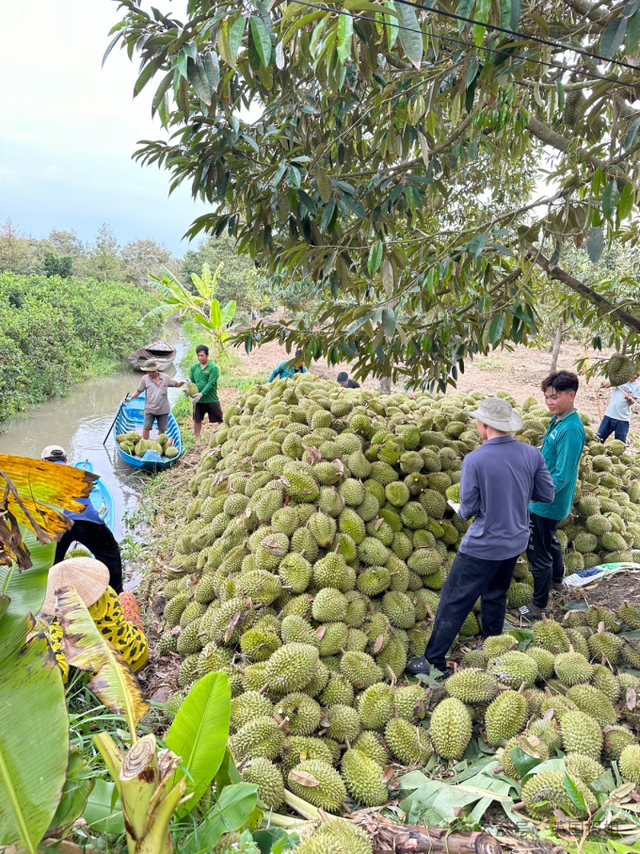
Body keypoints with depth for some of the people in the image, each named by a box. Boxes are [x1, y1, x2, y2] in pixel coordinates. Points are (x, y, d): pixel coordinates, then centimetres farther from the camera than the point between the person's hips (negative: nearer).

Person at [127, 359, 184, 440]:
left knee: (162, 429, 11)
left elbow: (176, 385, 8)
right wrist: (130, 398, -9)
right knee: (146, 428, -1)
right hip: (149, 409, -1)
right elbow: (138, 391, 3)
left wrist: (182, 382, -12)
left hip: (163, 409, 1)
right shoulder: (145, 379, -3)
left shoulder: (165, 377, 0)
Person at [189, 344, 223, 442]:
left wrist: (201, 394, -26)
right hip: (198, 399, 5)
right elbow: (191, 381, 8)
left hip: (211, 399, -5)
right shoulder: (194, 367, 5)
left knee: (219, 419, 0)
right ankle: (197, 441, 27)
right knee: (197, 420, 14)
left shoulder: (213, 367, -10)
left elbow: (211, 383, -16)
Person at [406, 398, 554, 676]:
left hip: (483, 546, -6)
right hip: (516, 541, 6)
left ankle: (434, 659, 14)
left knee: (454, 600, 6)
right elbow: (547, 494, 2)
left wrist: (460, 511, 6)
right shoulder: (531, 454, -8)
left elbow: (468, 509, -16)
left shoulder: (474, 460, -22)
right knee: (495, 596, 24)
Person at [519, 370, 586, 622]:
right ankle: (557, 580, 52)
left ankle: (539, 606, 19)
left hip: (548, 504, -10)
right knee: (550, 540, 29)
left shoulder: (571, 430, -27)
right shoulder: (557, 420, 2)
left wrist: (536, 495, -38)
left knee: (539, 552, 3)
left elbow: (562, 476, -29)